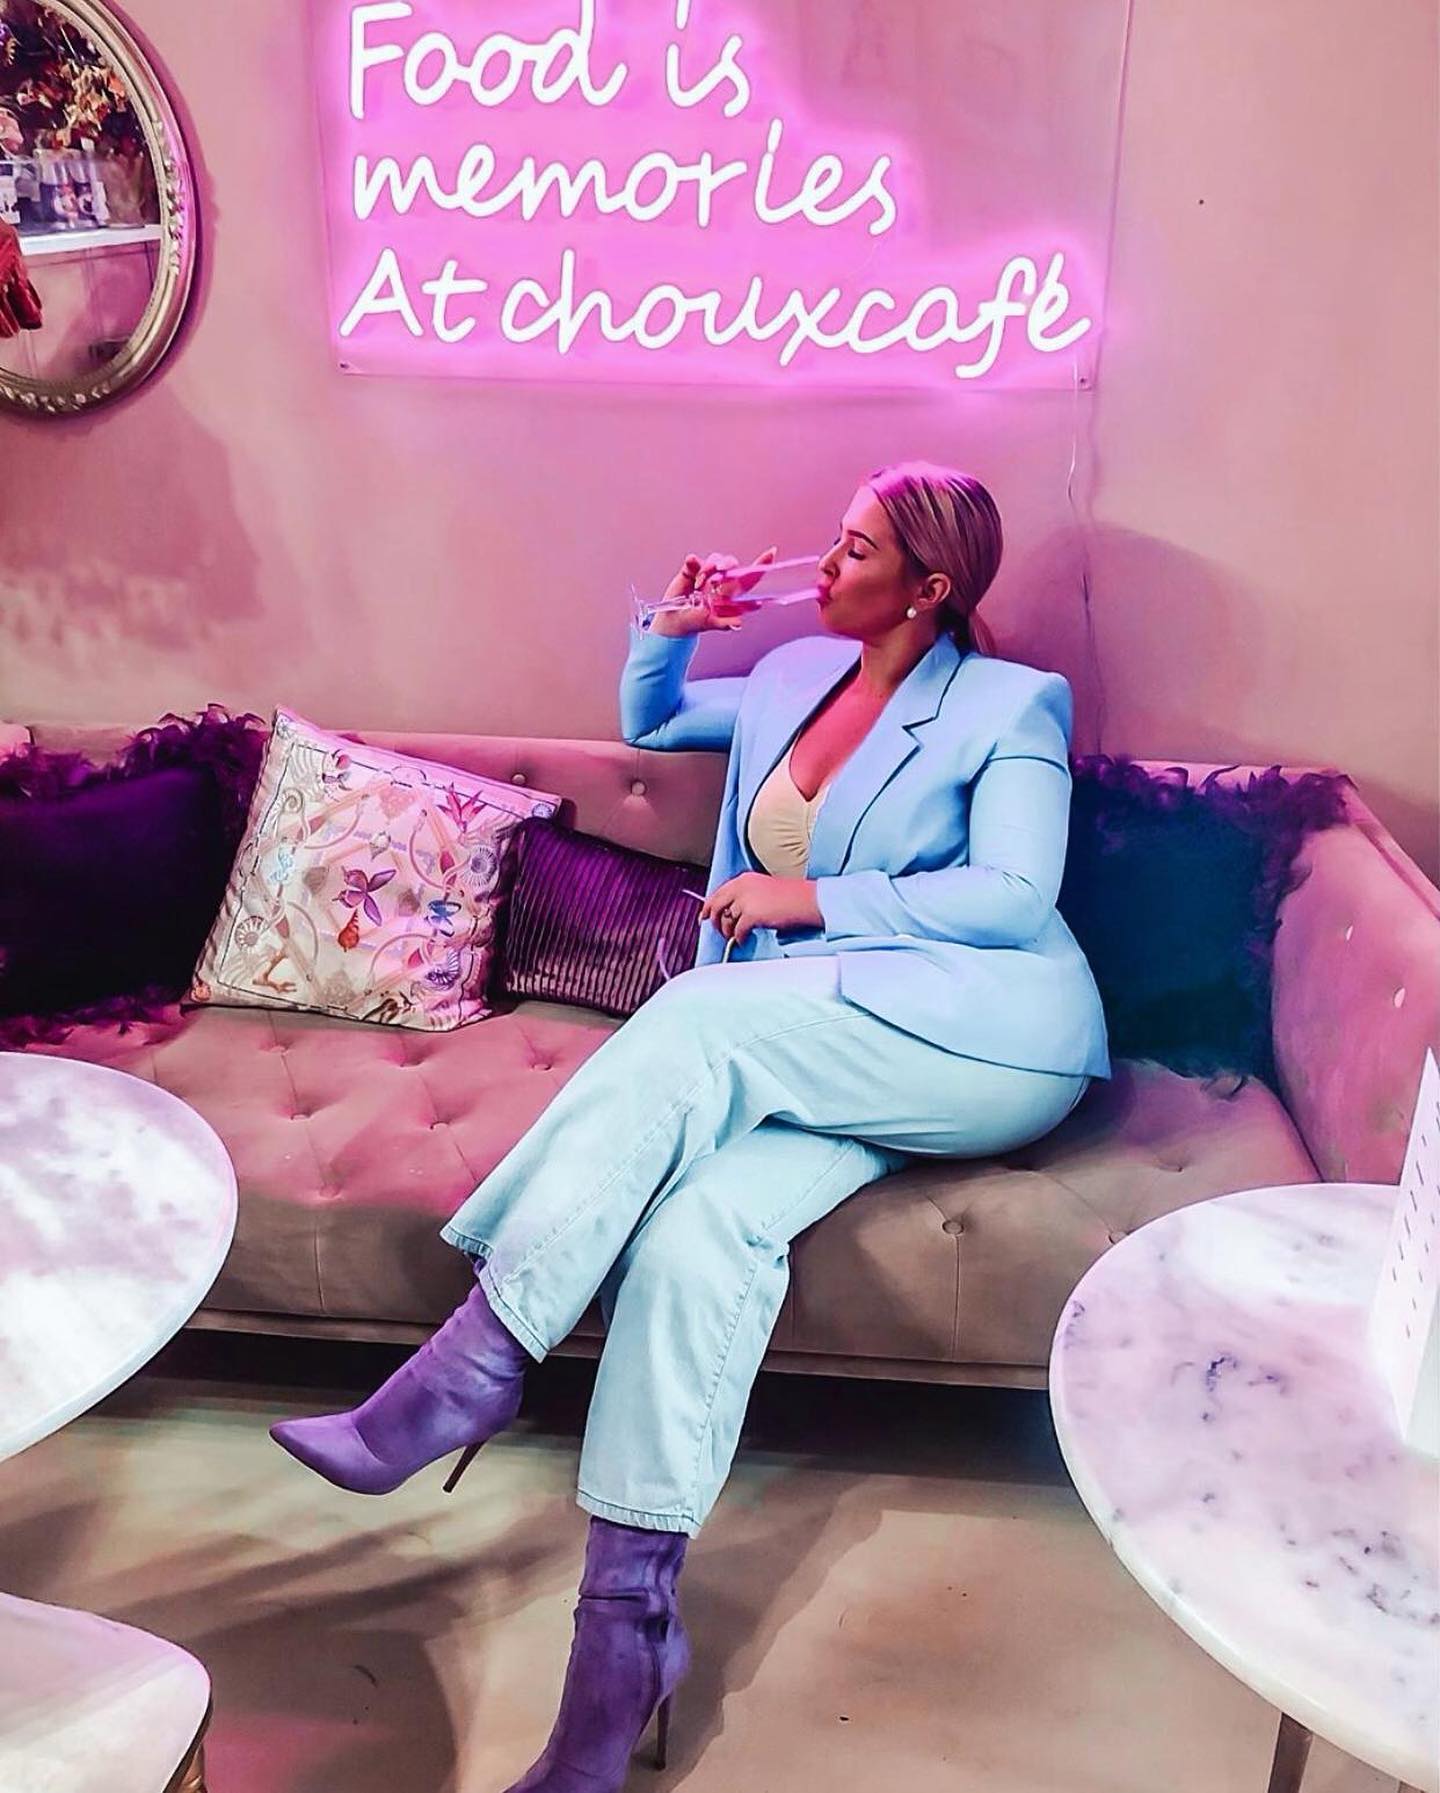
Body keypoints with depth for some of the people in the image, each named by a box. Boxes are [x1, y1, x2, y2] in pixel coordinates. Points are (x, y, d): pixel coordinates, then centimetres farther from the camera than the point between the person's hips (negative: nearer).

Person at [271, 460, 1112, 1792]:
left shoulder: (1014, 705, 6)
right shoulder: (794, 676, 23)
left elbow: (1014, 898, -7)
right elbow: (649, 722, 38)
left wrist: (811, 900, -11)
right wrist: (673, 623, 18)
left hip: (986, 1032, -4)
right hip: (812, 1053, 5)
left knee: (699, 1014, -31)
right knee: (700, 1221, -27)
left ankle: (474, 1369, -26)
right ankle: (630, 1623, -25)